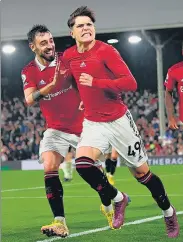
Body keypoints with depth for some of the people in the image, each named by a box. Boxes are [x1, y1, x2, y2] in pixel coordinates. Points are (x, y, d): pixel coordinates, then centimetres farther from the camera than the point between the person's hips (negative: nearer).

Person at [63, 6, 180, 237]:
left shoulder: (106, 50, -16)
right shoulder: (68, 56, 1)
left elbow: (131, 83, -22)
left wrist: (95, 83, -29)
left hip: (119, 120, -4)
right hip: (92, 122, 4)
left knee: (141, 171, 4)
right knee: (82, 163, -21)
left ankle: (168, 212, 28)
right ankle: (117, 199, 3)